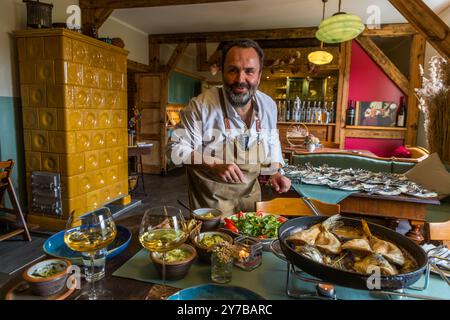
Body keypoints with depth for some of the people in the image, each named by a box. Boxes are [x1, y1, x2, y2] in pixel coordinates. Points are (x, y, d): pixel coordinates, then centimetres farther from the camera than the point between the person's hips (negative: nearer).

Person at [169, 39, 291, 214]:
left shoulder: (269, 105, -5)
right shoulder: (201, 105, -21)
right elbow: (177, 148, -17)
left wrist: (276, 172, -4)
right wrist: (214, 165, -30)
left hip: (250, 195, 5)